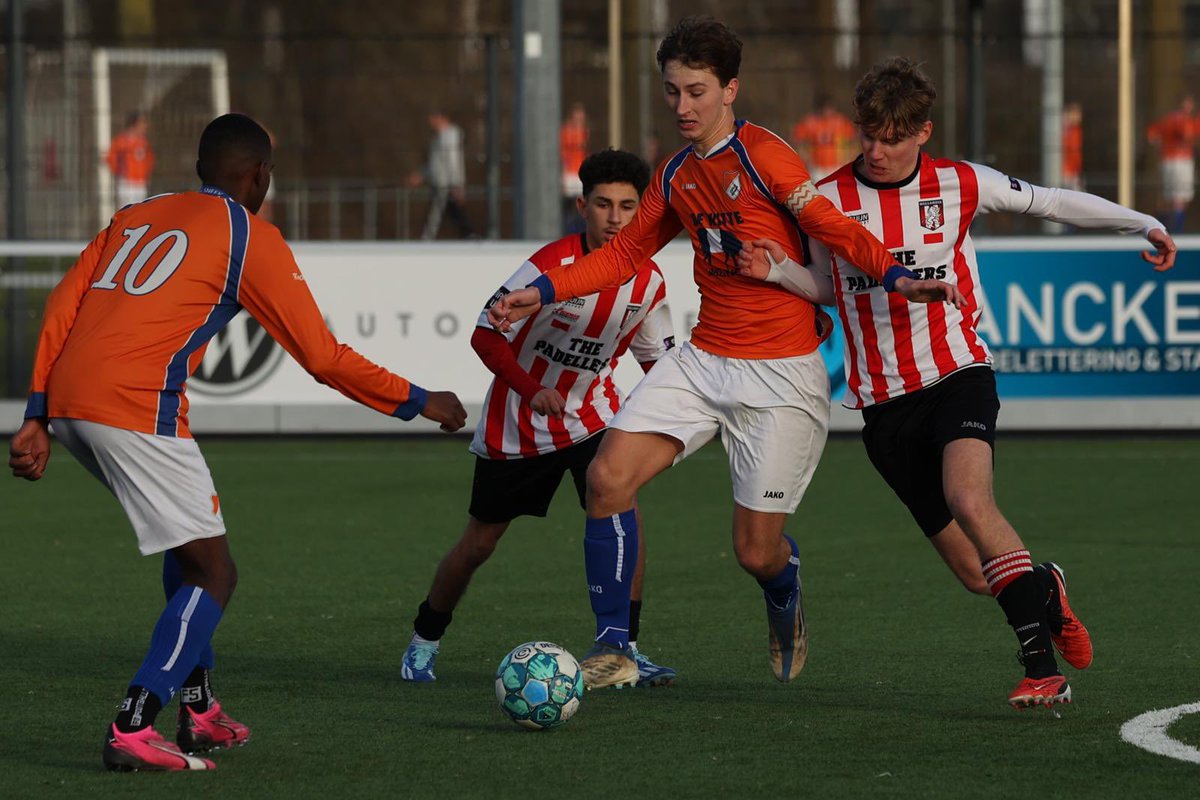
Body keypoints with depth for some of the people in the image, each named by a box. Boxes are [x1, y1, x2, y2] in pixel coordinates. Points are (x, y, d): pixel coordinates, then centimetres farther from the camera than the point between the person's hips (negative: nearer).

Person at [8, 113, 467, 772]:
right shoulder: (249, 235, 5)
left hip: (67, 398, 8)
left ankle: (199, 711, 26)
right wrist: (417, 402, 14)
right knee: (212, 574, 0)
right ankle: (133, 731, -14)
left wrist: (39, 418, 12)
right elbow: (321, 356, 4)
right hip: (136, 410, -8)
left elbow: (62, 306, 14)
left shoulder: (137, 215, 25)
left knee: (190, 548, 26)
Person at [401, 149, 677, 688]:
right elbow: (486, 336, -19)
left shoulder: (648, 282, -9)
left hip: (591, 415, 3)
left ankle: (624, 649, -14)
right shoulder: (551, 265, -24)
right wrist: (532, 391, -30)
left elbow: (657, 359, 6)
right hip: (516, 423, -3)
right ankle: (423, 642, 32)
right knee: (479, 542, 9)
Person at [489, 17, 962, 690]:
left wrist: (895, 276, -32)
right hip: (703, 361, 6)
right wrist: (544, 292, 12)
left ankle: (786, 604, 36)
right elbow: (627, 253, 22)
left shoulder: (764, 156, -11)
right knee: (608, 478, -13)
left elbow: (836, 229, -15)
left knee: (758, 552, -3)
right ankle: (613, 650, -4)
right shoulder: (675, 177, 11)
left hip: (781, 375, -6)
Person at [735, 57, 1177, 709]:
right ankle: (1044, 590, 32)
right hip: (884, 404, 2)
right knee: (976, 572, -3)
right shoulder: (827, 200, 1)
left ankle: (1043, 667, -31)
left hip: (957, 374, -2)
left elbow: (1050, 202, 13)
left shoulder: (960, 185, -1)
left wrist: (1143, 224, 14)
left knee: (967, 499, -32)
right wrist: (775, 269, -4)